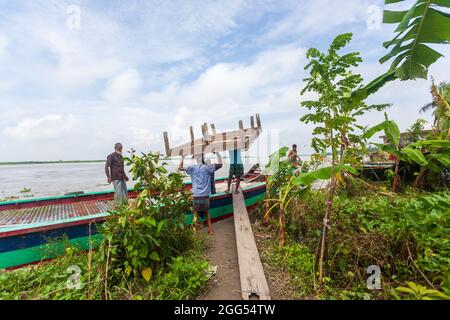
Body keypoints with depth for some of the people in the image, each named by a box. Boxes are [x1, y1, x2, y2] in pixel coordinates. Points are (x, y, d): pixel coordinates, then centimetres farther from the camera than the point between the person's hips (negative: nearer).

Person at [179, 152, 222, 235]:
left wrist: (182, 158, 19)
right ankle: (210, 230, 24)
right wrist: (217, 153, 7)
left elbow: (180, 168, 12)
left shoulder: (192, 168, 0)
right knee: (207, 212, 20)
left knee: (195, 213, 13)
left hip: (196, 195, 0)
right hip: (205, 195, 1)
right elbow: (220, 164, -1)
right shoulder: (207, 167, -3)